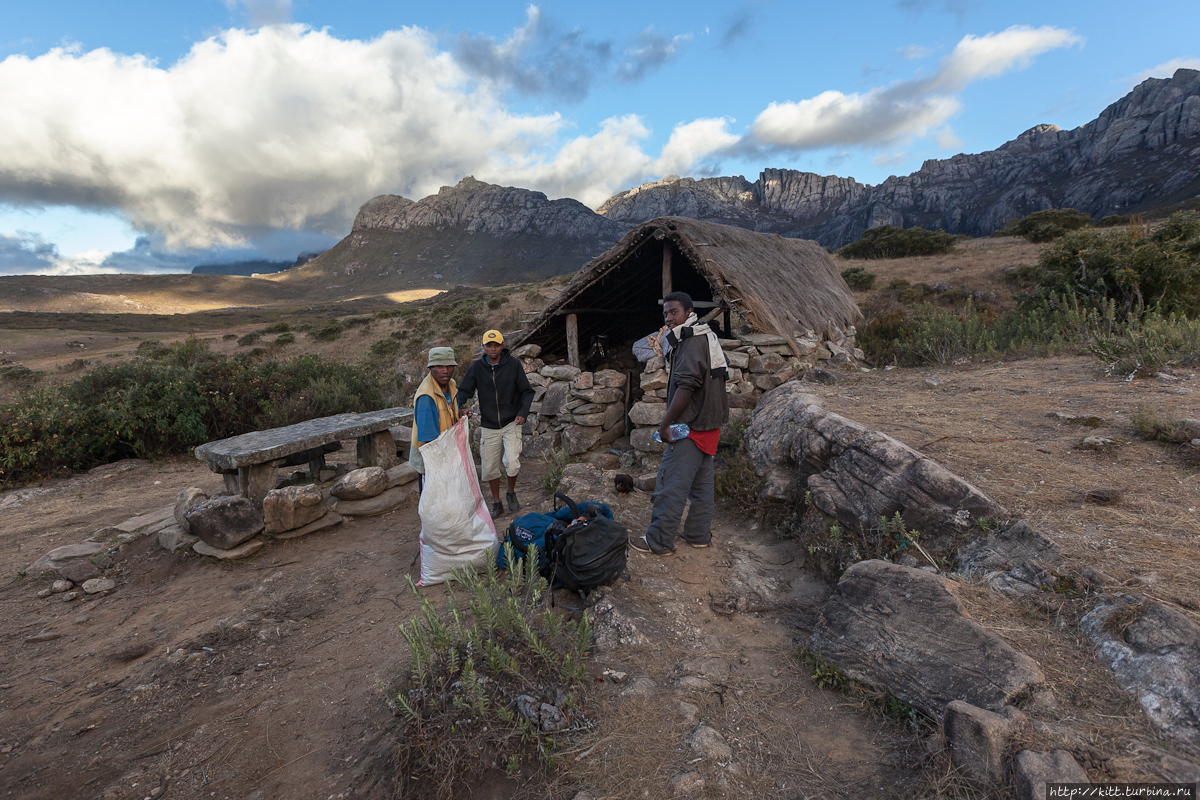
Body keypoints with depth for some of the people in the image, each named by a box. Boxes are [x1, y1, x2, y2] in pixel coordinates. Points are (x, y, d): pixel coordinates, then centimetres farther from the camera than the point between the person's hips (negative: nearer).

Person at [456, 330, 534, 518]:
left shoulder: (513, 364, -4)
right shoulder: (477, 367, 0)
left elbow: (527, 391, -1)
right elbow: (464, 391, 1)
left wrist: (523, 412, -17)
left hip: (511, 424, -2)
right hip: (488, 426, 2)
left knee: (512, 463, -16)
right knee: (489, 468, 7)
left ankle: (511, 492, 15)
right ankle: (496, 503, 28)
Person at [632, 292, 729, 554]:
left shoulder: (692, 342, -17)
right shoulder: (705, 337, 16)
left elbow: (685, 387, -24)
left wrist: (665, 424, -20)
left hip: (691, 426, -11)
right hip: (708, 423, 11)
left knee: (671, 484, -4)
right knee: (701, 482, 16)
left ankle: (659, 541, 4)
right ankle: (699, 534, 26)